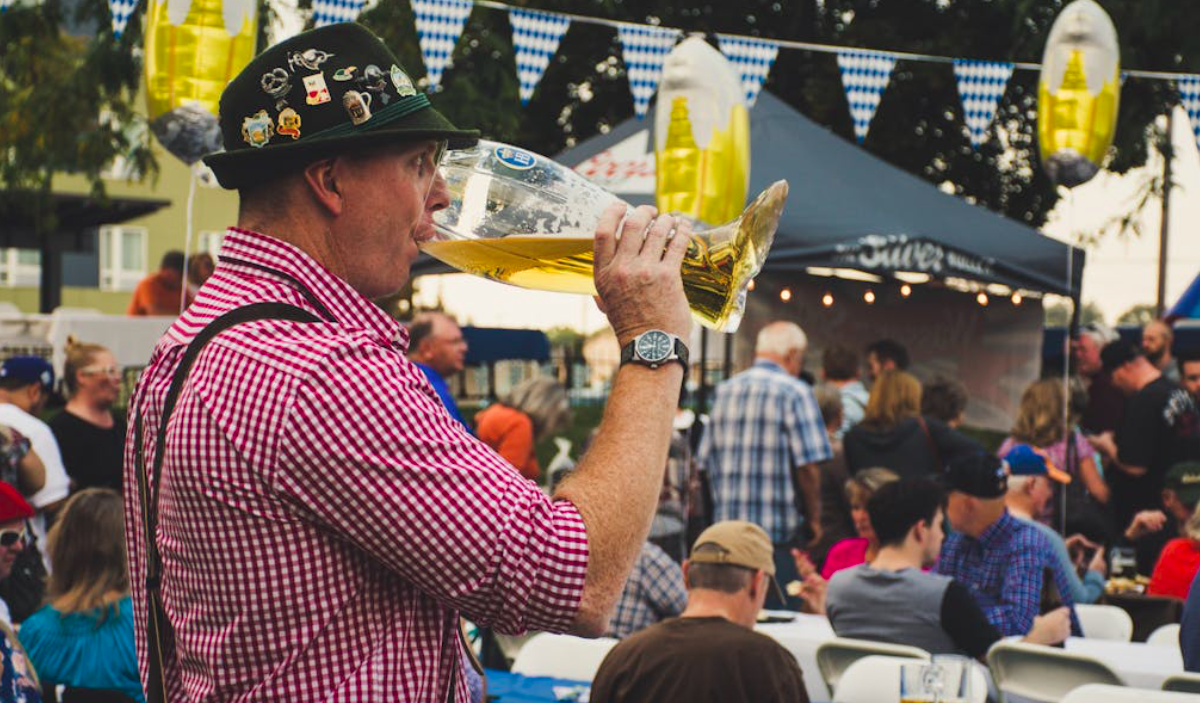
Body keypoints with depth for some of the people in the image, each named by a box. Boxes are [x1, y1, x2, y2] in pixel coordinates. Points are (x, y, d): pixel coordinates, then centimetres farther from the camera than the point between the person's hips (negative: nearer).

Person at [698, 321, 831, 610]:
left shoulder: (725, 391, 12)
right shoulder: (795, 393, -7)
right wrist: (813, 520, 0)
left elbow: (706, 462, 13)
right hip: (779, 535, -6)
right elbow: (808, 467, -12)